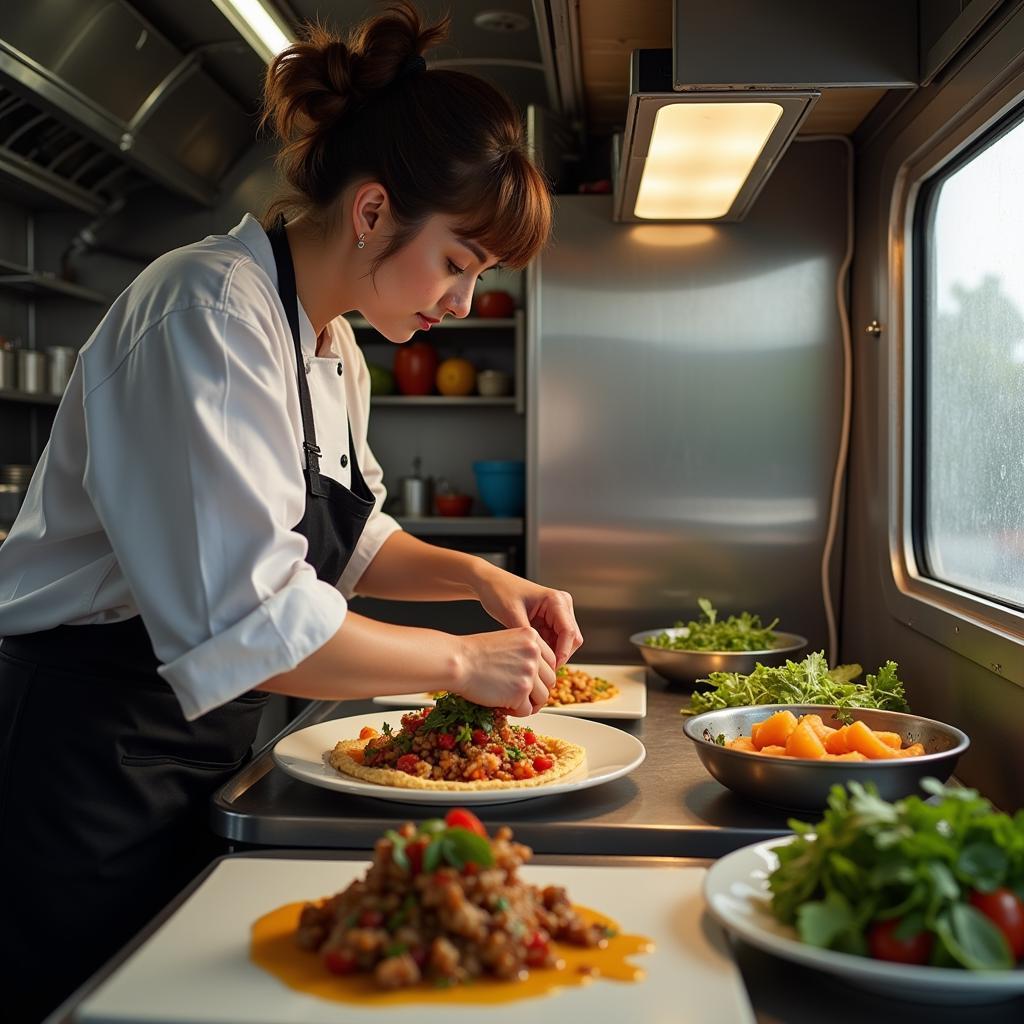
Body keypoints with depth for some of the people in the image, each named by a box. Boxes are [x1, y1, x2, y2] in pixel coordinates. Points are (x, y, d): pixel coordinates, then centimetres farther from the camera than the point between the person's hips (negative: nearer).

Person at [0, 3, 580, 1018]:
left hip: (204, 744, 9)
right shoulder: (210, 312, -23)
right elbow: (248, 620, -31)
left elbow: (347, 538, 17)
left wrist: (475, 576, 0)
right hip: (91, 753, -9)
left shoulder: (331, 345, 8)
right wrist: (460, 661, -20)